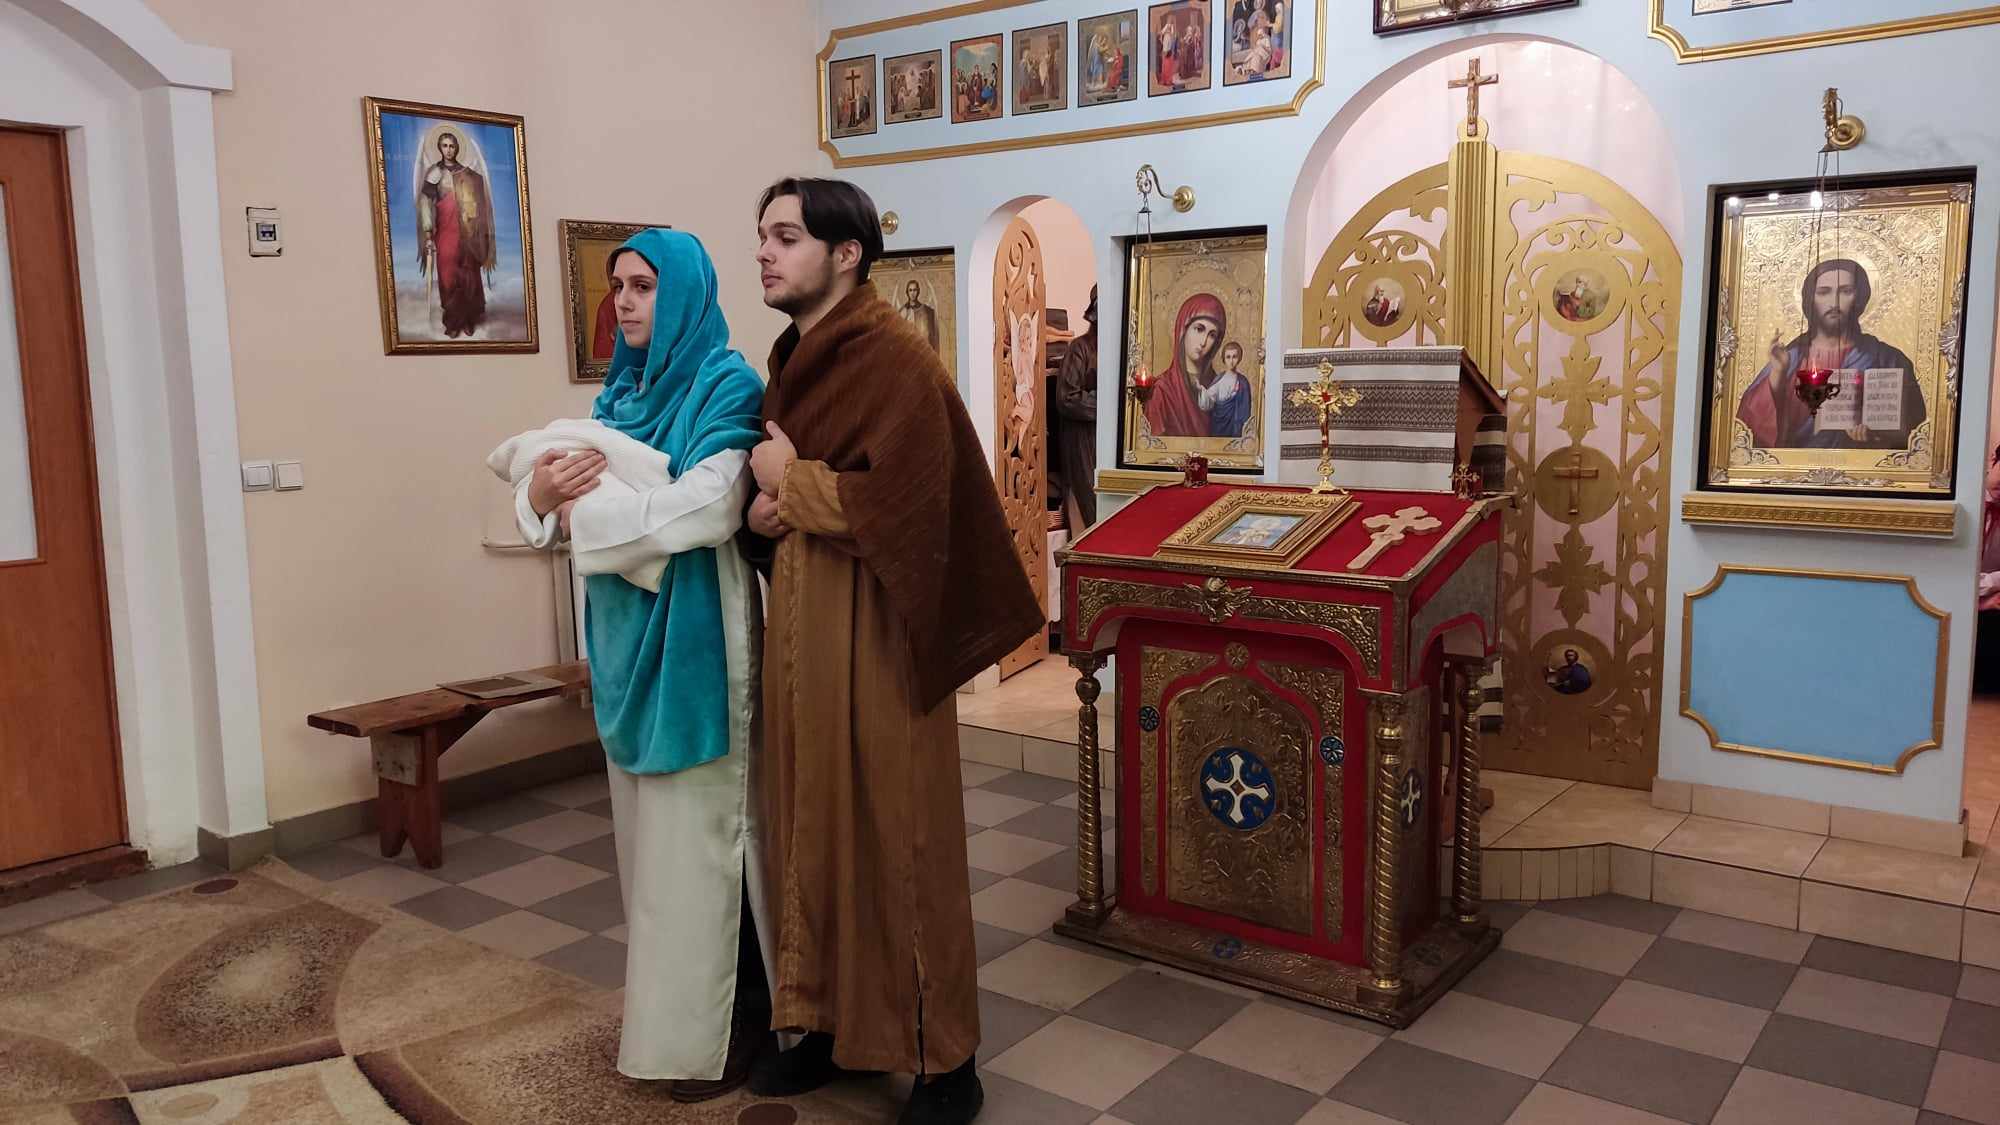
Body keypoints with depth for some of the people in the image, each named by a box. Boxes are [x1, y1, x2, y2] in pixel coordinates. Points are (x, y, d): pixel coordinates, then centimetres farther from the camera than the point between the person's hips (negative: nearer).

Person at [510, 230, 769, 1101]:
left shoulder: (727, 388, -9)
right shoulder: (621, 392, 13)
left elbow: (708, 507, -23)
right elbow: (564, 505, 10)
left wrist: (585, 513, -15)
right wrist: (541, 490, -14)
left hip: (694, 638, -8)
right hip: (628, 635, 8)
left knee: (699, 834, -1)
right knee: (648, 832, 15)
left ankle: (721, 1030, 12)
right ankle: (663, 1007, 30)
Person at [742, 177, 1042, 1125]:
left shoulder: (896, 360, -14)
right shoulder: (794, 359, 13)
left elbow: (894, 503, -23)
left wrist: (791, 483, -11)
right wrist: (766, 512, -3)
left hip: (875, 638, -8)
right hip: (799, 629, 8)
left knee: (899, 838, 1)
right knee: (813, 828, 14)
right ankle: (833, 1023, 31)